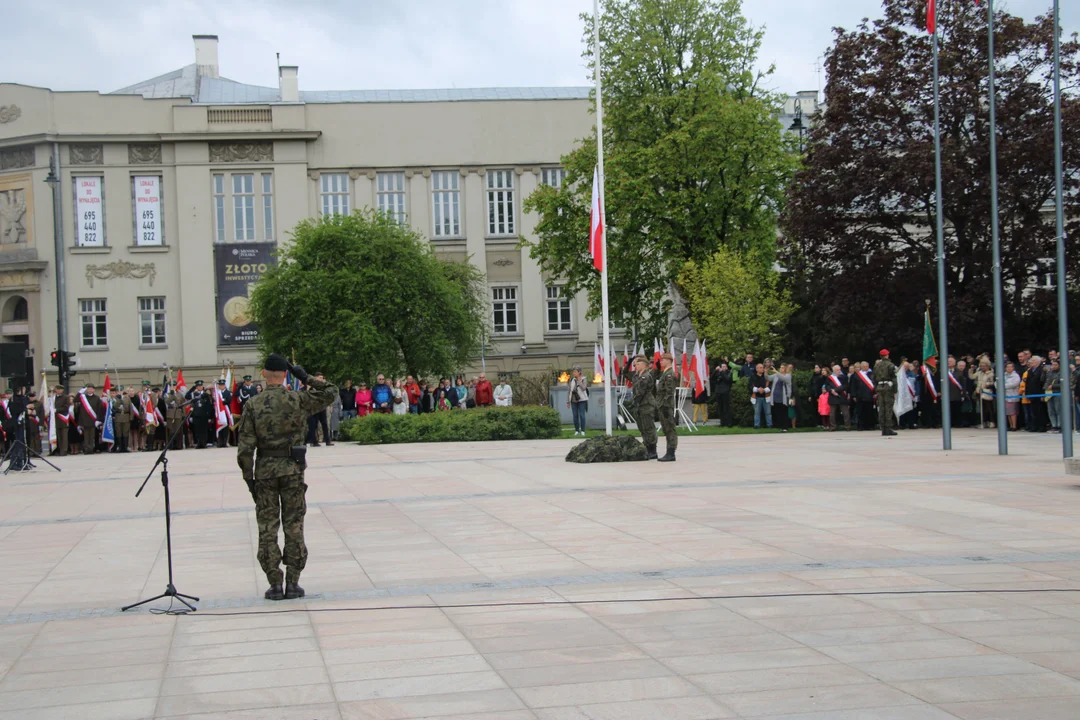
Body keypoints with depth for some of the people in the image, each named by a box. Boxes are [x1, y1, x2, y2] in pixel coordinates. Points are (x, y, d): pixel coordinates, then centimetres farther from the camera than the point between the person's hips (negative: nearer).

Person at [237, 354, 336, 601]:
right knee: (294, 527, 6)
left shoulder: (253, 405, -5)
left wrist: (249, 478, 3)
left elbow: (245, 447, -6)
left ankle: (275, 585, 6)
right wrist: (307, 379, 4)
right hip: (293, 469, 0)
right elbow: (330, 392, 9)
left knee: (267, 529, 6)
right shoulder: (298, 400, -5)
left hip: (265, 470, 0)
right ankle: (293, 583, 7)